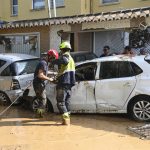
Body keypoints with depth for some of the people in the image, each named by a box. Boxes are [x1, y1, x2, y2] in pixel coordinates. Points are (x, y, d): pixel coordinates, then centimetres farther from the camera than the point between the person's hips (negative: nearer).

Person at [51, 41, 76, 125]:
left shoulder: (65, 55, -6)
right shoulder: (71, 59, 23)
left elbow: (65, 61, -33)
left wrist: (53, 61, -21)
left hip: (63, 83, -9)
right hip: (69, 83, 9)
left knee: (60, 102, -5)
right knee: (67, 102, 14)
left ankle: (65, 119, -12)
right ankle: (68, 119, 15)